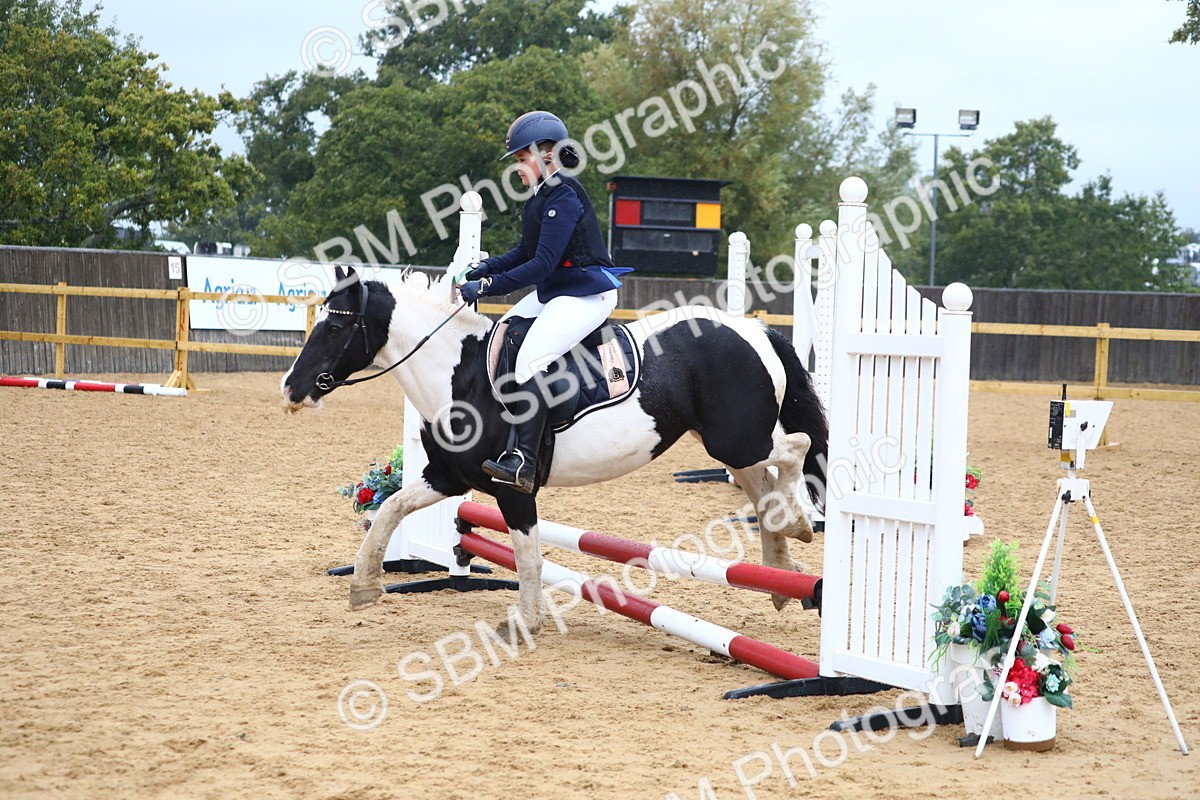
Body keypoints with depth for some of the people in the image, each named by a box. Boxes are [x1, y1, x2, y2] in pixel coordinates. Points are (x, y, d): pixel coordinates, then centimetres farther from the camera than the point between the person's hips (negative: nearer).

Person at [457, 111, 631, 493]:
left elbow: (542, 264, -23)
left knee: (529, 359, -26)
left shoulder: (563, 196, -18)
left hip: (587, 294, -11)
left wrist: (486, 286, -22)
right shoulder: (542, 196, 12)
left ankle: (523, 461, -33)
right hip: (553, 291, 11)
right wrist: (483, 269, 4)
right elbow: (525, 251, 18)